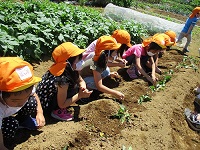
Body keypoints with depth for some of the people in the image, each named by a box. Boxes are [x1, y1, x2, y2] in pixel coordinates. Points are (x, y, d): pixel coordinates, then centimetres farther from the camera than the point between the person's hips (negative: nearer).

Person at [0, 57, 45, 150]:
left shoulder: (27, 87, -34)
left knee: (32, 103, -21)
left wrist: (40, 113, -17)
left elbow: (34, 95, -6)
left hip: (10, 112, 5)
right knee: (10, 128, -32)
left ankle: (21, 121, 8)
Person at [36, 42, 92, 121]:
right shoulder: (62, 79, -33)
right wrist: (80, 95, -21)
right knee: (74, 89, -20)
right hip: (45, 106, -8)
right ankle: (57, 111, -5)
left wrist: (83, 87, -16)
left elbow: (81, 81, 6)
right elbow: (62, 104, -23)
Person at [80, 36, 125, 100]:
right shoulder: (96, 65, -35)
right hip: (82, 79, -8)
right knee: (96, 84, -34)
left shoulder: (103, 60, -13)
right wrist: (115, 93, -35)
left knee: (106, 72, -9)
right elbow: (99, 86, -36)